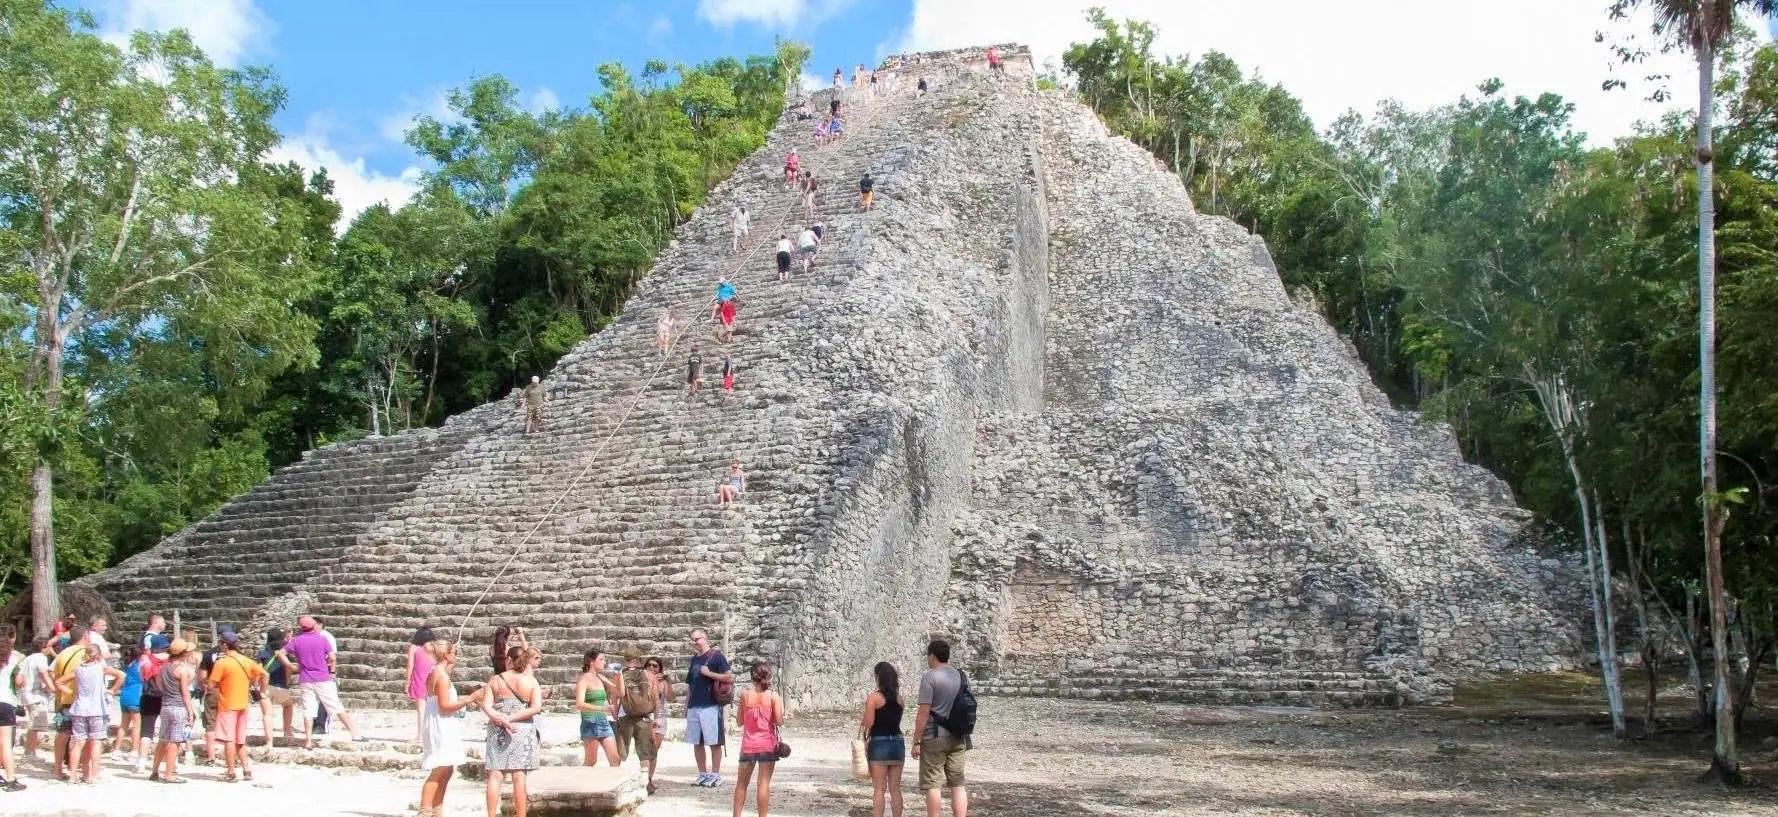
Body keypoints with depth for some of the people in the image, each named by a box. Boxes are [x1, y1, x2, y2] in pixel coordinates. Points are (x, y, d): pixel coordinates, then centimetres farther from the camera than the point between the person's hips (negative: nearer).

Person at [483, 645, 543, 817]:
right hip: (522, 731, -1)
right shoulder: (531, 681, -1)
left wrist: (500, 719, -15)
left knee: (495, 775, 2)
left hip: (497, 730, 1)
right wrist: (511, 718, -10)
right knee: (519, 777, 0)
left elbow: (486, 706, -8)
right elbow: (536, 707, -11)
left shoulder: (495, 680, 2)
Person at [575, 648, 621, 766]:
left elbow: (620, 693, 19)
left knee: (615, 759, 1)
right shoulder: (584, 679, -8)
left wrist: (619, 675, 5)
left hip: (604, 721, 7)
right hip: (590, 722, -7)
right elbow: (579, 705, -22)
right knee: (590, 762, -2)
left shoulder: (601, 678, 12)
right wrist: (603, 708, -31)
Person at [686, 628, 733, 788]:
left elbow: (729, 678, -11)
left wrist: (708, 673, -14)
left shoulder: (716, 655, -3)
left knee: (714, 742, -3)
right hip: (694, 707, 7)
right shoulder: (694, 659, 18)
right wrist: (686, 706, 18)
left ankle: (715, 775, 2)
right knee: (696, 743, 8)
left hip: (710, 706, -7)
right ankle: (702, 775, 17)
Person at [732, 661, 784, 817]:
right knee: (764, 782, -1)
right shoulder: (773, 696, -7)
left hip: (748, 744, 2)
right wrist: (782, 710, 6)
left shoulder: (745, 695, -1)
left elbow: (739, 722, 4)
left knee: (741, 782, 13)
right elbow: (779, 721, -12)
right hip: (767, 745, -2)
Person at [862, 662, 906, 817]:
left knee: (879, 789, 1)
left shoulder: (873, 697, -10)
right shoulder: (899, 698, 6)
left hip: (879, 743, -5)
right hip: (898, 742, 5)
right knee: (895, 788, 9)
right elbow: (894, 720, 11)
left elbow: (868, 723, -13)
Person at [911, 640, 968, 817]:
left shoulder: (930, 676, -11)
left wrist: (916, 741, -11)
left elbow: (924, 711, -15)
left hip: (934, 738, -6)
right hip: (957, 738, 6)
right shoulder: (960, 676, 10)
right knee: (958, 784, 8)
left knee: (933, 785, 0)